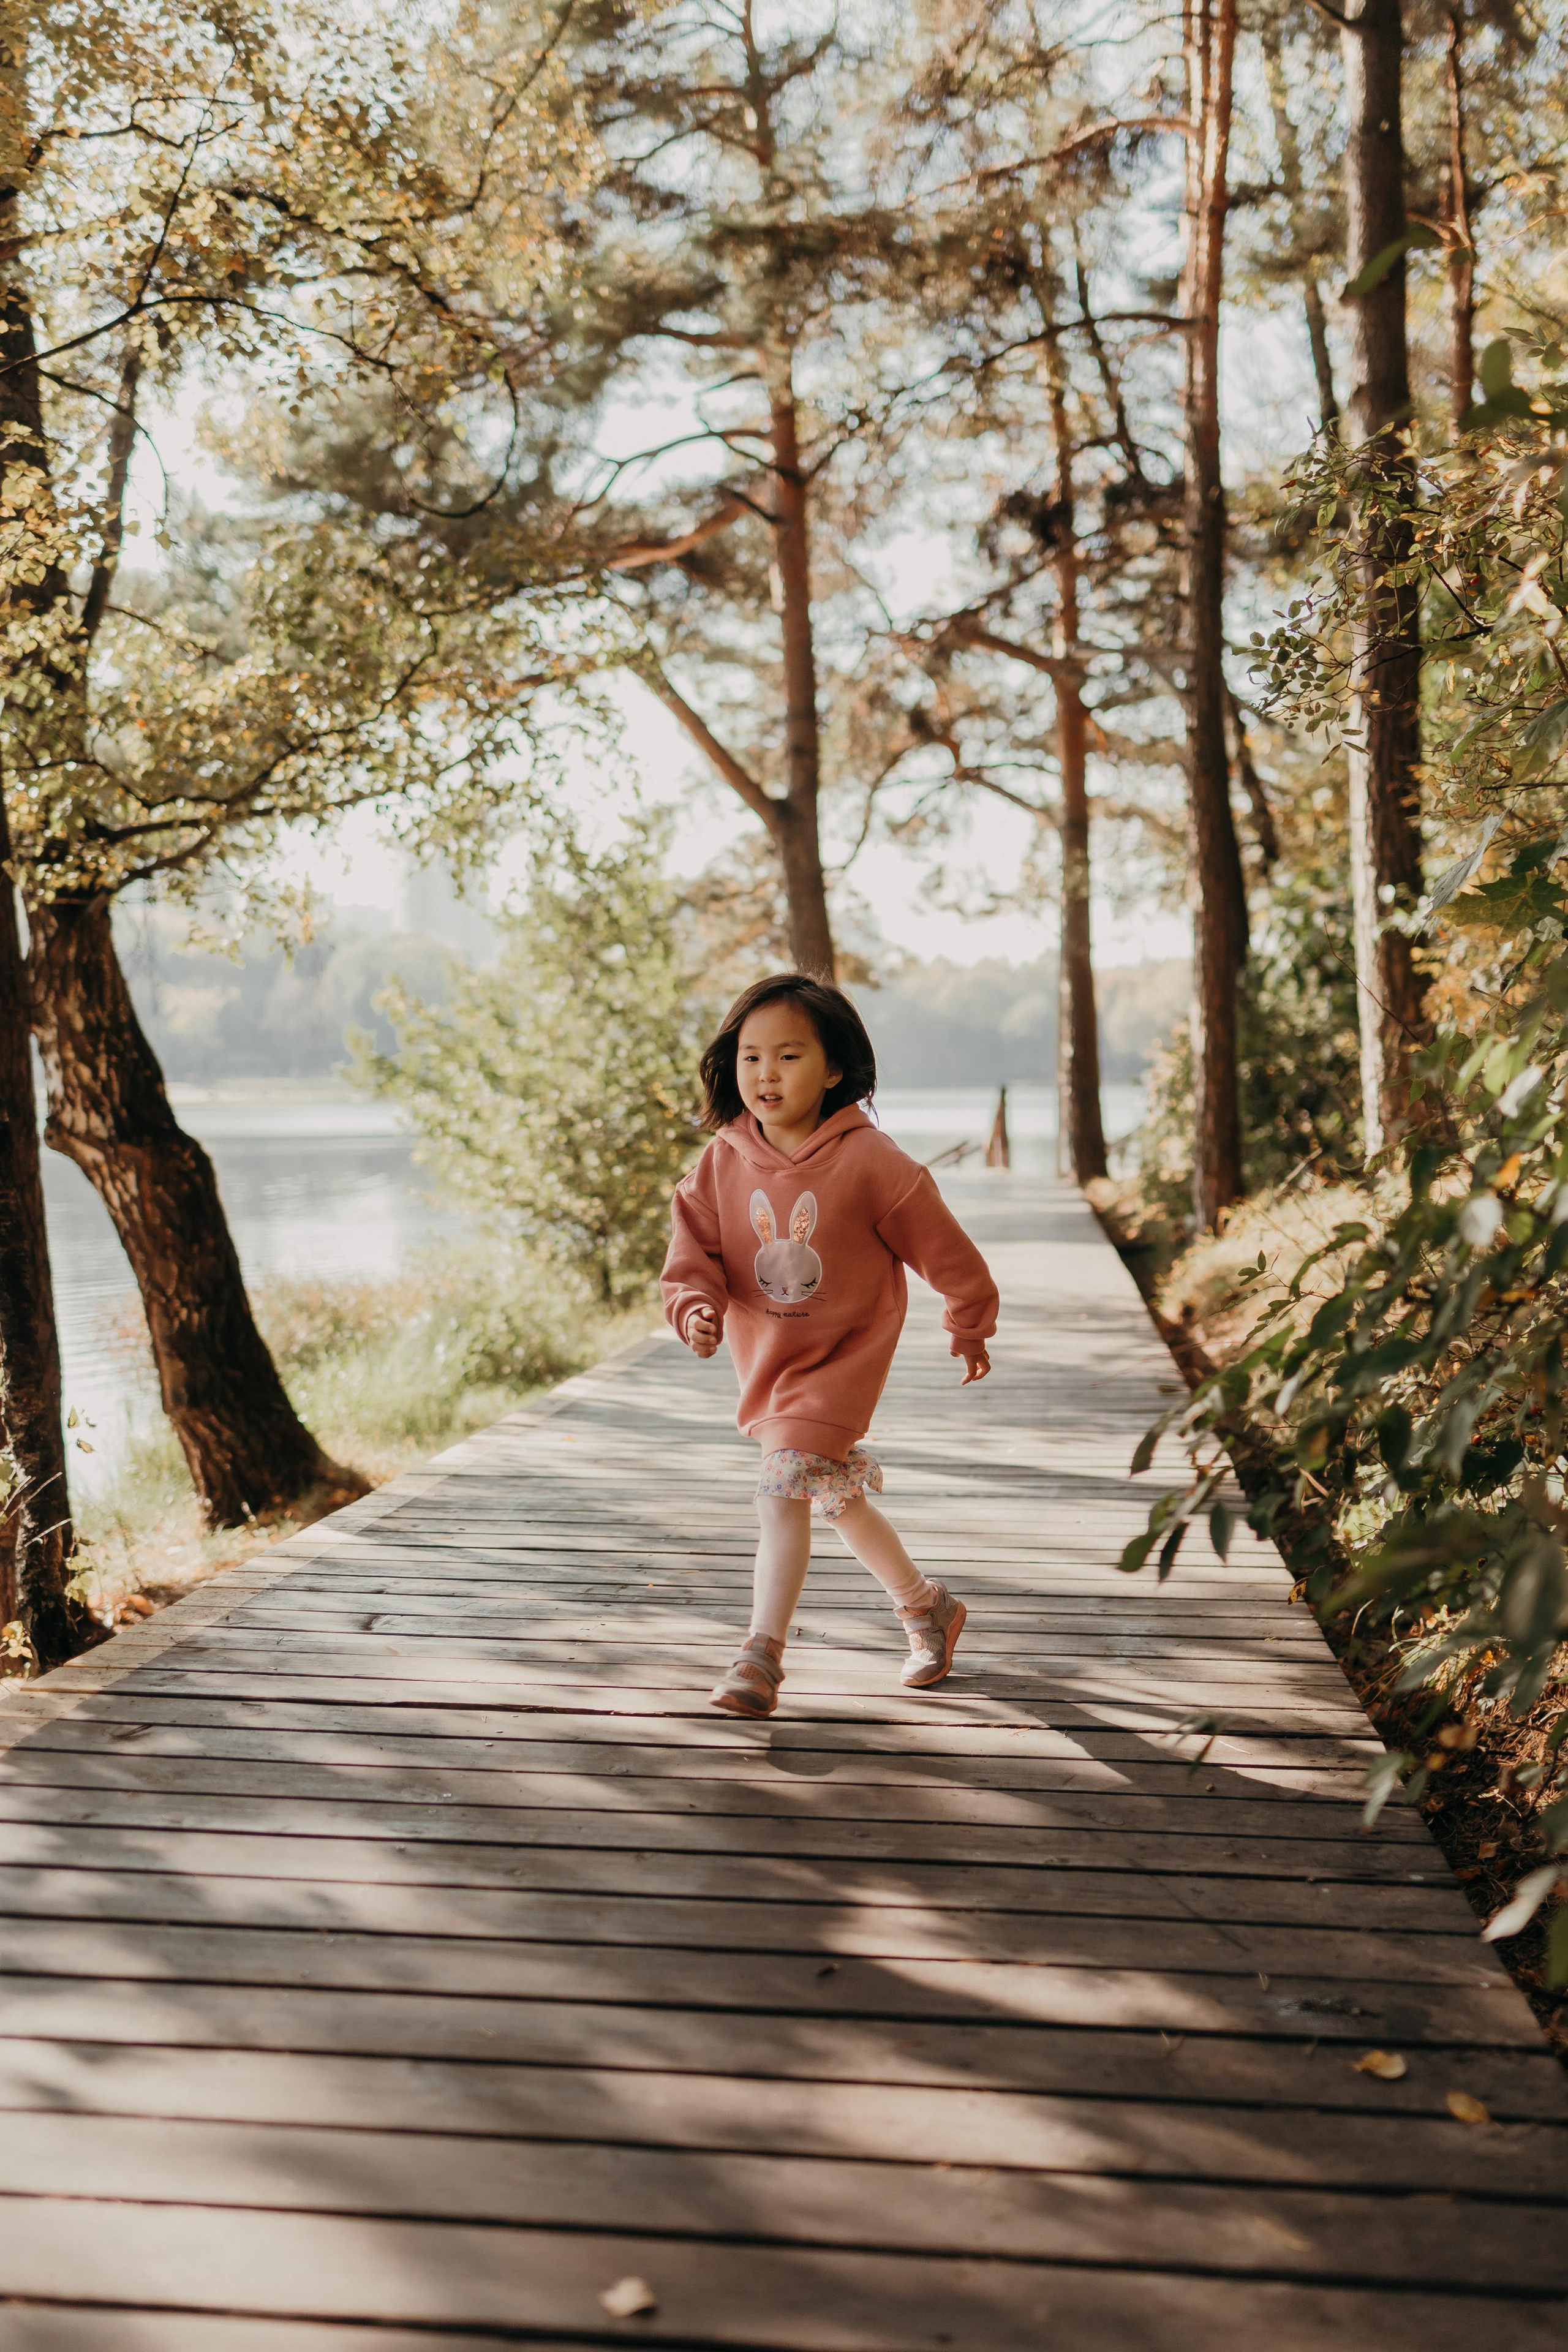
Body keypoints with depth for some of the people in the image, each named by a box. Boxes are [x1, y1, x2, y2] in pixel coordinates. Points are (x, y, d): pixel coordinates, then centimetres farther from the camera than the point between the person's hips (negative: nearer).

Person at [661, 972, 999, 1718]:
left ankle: (761, 1656, -9)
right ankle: (926, 1607, 39)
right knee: (836, 1498, 18)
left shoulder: (868, 1159, -19)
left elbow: (938, 1242, -8)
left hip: (843, 1355, -6)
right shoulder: (722, 1161, -8)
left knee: (784, 1490, -18)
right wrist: (695, 1308, -26)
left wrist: (970, 1324, 3)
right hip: (765, 1358, 6)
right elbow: (694, 1250, -5)